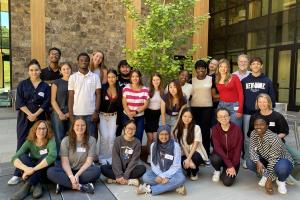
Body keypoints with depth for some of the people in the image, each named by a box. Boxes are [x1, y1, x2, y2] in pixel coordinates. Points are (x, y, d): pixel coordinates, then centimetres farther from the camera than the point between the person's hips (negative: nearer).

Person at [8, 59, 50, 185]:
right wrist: (30, 114, -12)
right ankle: (18, 173, 3)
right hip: (24, 118, 0)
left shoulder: (45, 86, 5)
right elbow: (19, 102, -3)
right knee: (22, 145, -1)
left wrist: (35, 115, -12)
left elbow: (46, 104, -2)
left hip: (39, 118, 0)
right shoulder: (22, 84, 5)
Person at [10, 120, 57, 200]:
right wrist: (26, 168, -40)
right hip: (31, 172, 3)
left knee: (45, 156, -31)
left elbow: (52, 156, -36)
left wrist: (33, 169, -39)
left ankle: (27, 186, -31)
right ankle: (36, 185, -28)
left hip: (45, 172, -2)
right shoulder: (29, 142, -7)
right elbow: (14, 158, -20)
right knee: (22, 157, -23)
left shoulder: (50, 141, -15)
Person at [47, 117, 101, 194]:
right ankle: (81, 186, -29)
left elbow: (89, 161, -11)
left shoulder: (91, 140, -6)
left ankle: (63, 183, -24)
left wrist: (77, 175, -24)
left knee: (96, 171, -32)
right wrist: (71, 176, -29)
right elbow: (65, 162, -13)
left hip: (83, 169, 0)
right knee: (50, 172, -28)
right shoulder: (66, 140, -6)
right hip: (68, 170, 1)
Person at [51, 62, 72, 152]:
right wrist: (60, 113, -9)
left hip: (71, 114, 2)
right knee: (59, 138, -3)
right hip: (58, 113, -2)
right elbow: (53, 100, 1)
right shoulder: (56, 82, 5)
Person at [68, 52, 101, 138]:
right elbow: (70, 97, 4)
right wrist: (71, 114, -1)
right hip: (77, 113, 1)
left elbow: (98, 95, 2)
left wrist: (96, 111, -6)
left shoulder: (95, 77, 3)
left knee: (92, 137, 6)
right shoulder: (73, 77, 4)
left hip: (91, 113, 0)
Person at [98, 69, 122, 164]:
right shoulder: (103, 88, -6)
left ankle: (110, 157, 14)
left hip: (113, 116, 2)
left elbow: (119, 105, 4)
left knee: (112, 136, -3)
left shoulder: (119, 89, 1)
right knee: (105, 136, -8)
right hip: (102, 115, -2)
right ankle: (102, 158, 11)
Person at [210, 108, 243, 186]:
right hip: (220, 156, 1)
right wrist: (229, 165, -25)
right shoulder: (215, 129, -12)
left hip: (233, 159, -1)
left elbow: (238, 149, -11)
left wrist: (232, 166, -17)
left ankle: (225, 172, 16)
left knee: (228, 182, -21)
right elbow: (217, 148, -19)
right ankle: (217, 171, 2)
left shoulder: (237, 129, -12)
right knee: (215, 159, -34)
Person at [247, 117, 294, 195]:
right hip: (266, 159, 5)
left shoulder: (274, 138, -32)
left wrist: (269, 180, -28)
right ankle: (265, 174, 7)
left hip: (282, 159, -5)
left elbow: (274, 159, -30)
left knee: (281, 168, -39)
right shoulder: (253, 134, -14)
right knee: (250, 163, -21)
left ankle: (281, 181, -4)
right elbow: (252, 150, -16)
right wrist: (257, 162, -37)